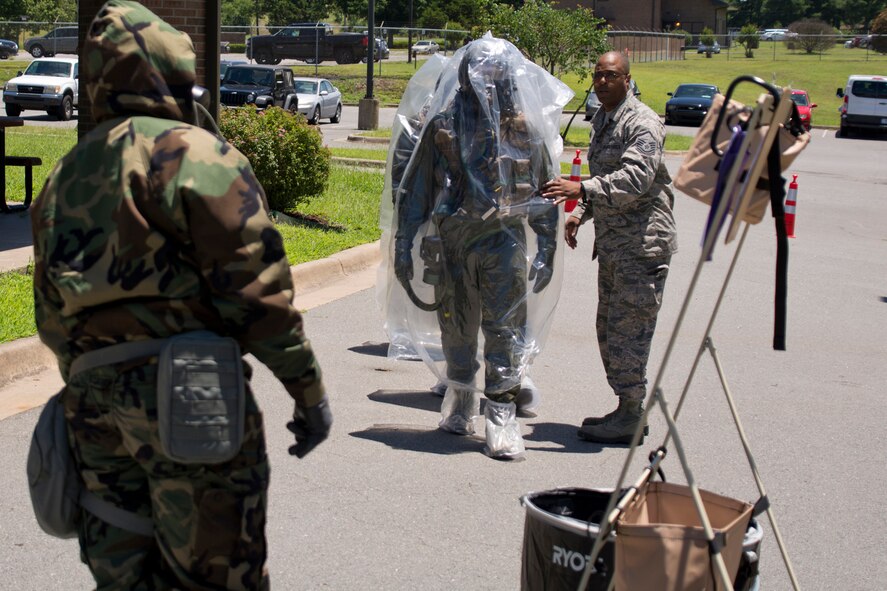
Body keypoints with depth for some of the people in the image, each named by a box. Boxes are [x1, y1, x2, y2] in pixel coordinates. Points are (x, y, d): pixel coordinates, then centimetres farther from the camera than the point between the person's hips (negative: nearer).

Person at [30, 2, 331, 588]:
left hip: (93, 403, 7)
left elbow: (54, 318, 18)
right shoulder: (196, 155, -7)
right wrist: (309, 390, -7)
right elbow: (255, 287, -13)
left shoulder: (64, 178, 15)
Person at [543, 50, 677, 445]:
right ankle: (628, 410, 23)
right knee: (609, 327, 14)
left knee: (628, 327, -9)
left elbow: (637, 178, -27)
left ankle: (630, 416, -2)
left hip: (643, 242, -10)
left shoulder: (642, 123, -13)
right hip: (612, 242, 10)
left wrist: (583, 190, -34)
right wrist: (581, 213, 17)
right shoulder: (601, 120, 17)